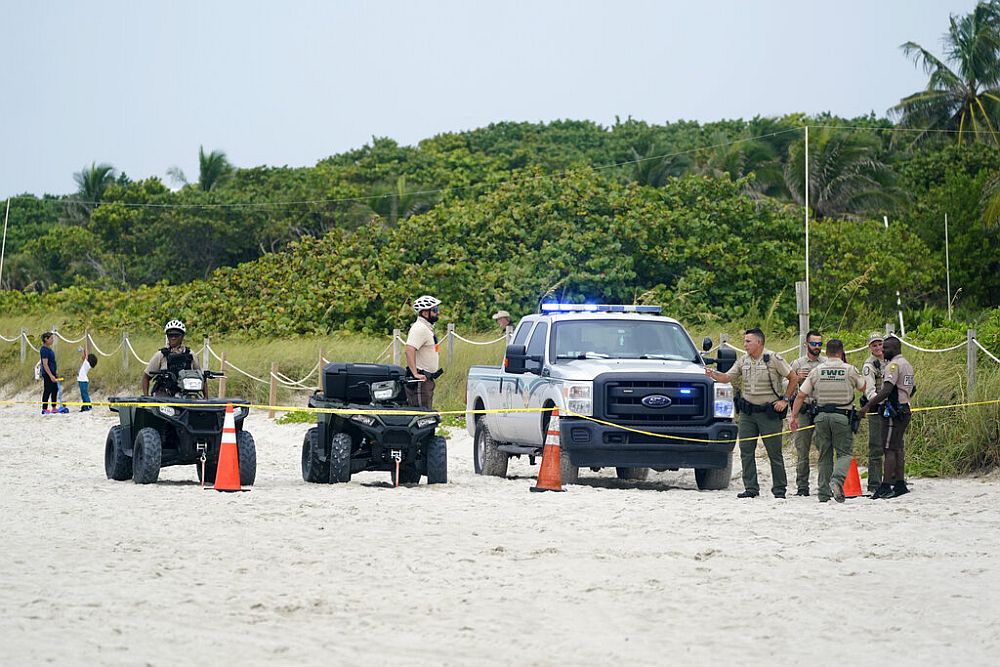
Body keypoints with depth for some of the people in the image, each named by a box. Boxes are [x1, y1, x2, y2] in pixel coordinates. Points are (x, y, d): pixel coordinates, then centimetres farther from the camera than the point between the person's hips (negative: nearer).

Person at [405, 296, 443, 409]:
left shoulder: (428, 327, 17)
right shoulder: (419, 329, -17)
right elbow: (409, 351, -28)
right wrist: (415, 374, -33)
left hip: (428, 379, 11)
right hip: (421, 379, -11)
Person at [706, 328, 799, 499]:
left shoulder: (773, 359, -7)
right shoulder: (743, 361, 8)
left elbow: (794, 378, -3)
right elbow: (727, 378, 7)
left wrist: (785, 400, -6)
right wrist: (713, 374, -12)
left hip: (769, 412, -5)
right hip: (747, 412, 5)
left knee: (774, 452, -1)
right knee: (746, 451, 0)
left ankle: (779, 489, 9)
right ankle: (751, 488, 6)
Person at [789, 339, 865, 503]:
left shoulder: (817, 371, 2)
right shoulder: (850, 370, -2)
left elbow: (801, 396, 0)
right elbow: (863, 387, 17)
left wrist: (794, 417, 7)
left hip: (821, 415, 2)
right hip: (842, 416, -2)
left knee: (824, 455, 11)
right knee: (845, 453, 4)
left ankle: (824, 492, 10)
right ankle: (837, 480, -24)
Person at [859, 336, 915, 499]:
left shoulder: (894, 365, -14)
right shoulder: (907, 365, 17)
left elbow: (887, 390, -24)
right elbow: (913, 389, 26)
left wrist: (868, 405, -25)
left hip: (893, 412, -10)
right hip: (904, 410, 10)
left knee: (889, 449, -10)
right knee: (897, 448, 12)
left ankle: (886, 487, -13)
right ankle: (900, 484, 12)